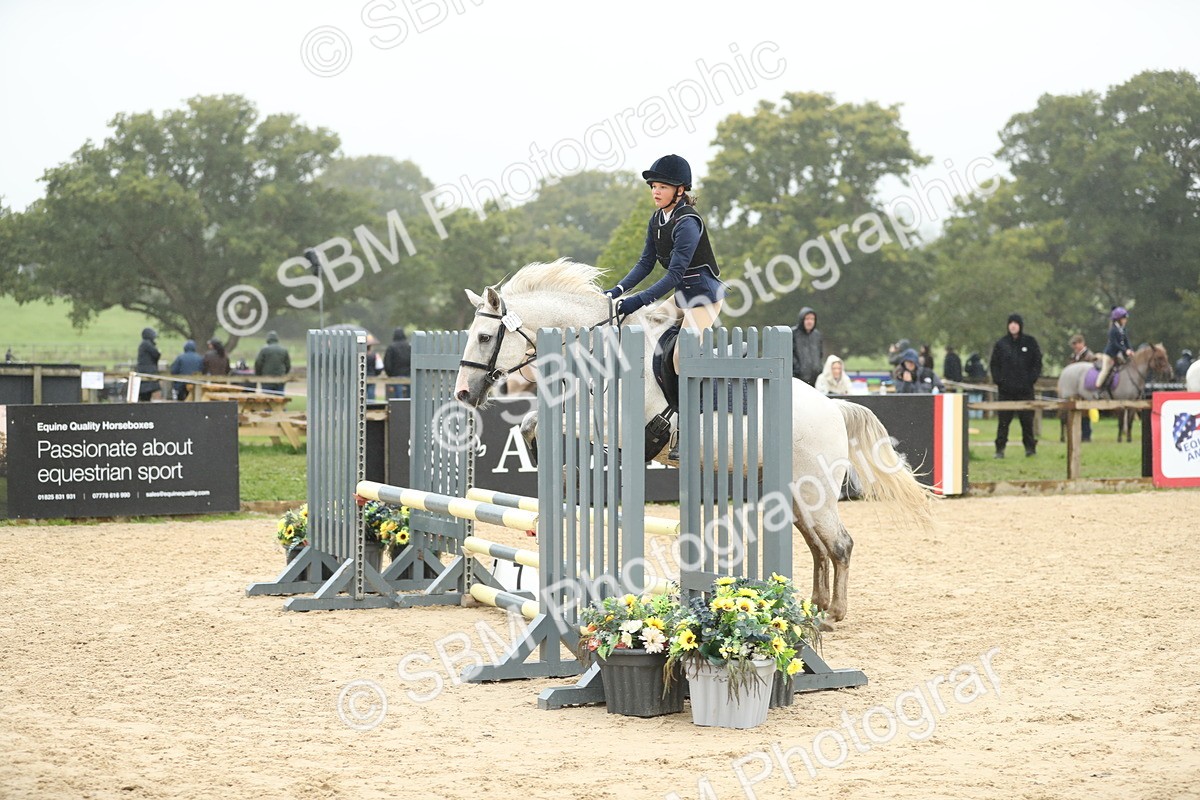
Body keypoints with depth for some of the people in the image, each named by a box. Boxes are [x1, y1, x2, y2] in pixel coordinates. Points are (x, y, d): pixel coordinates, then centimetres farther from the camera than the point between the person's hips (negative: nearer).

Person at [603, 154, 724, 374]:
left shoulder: (687, 224, -24)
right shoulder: (657, 219, 3)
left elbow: (675, 273, -28)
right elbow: (646, 263, 5)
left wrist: (638, 301, -33)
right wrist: (617, 290, -8)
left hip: (705, 294, -10)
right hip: (682, 294, 10)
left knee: (681, 356, -18)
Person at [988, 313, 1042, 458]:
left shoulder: (1030, 342, 5)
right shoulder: (1001, 343, 7)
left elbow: (1037, 362, 6)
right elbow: (993, 364, 10)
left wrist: (1032, 378, -6)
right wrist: (998, 380, -3)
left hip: (1025, 388, -1)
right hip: (1006, 389, 1)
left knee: (1027, 419, 1)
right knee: (1004, 420, -1)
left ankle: (1030, 446, 9)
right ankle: (1000, 449, 2)